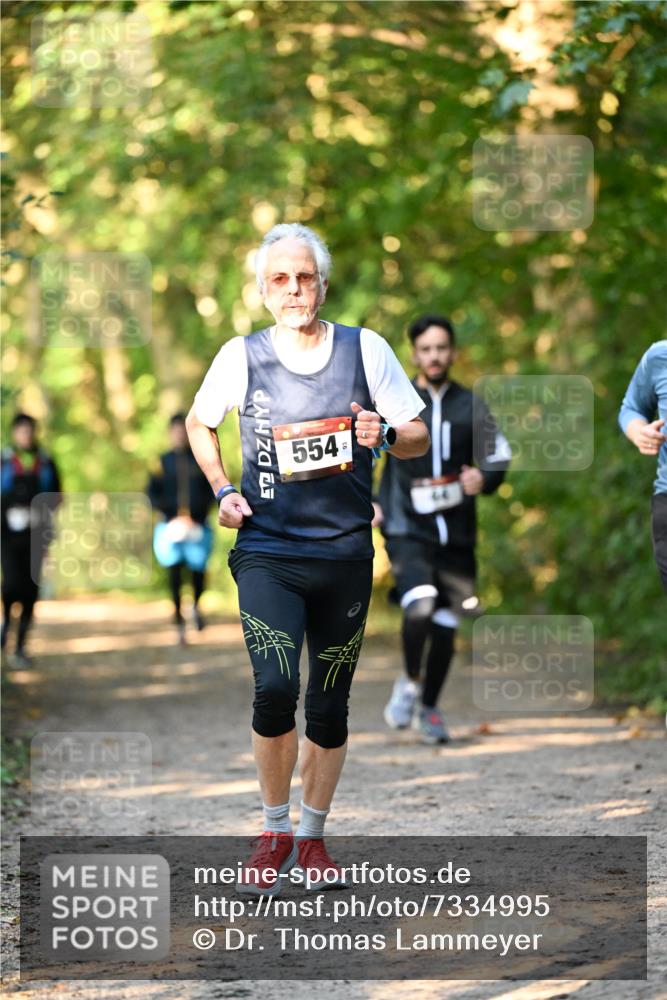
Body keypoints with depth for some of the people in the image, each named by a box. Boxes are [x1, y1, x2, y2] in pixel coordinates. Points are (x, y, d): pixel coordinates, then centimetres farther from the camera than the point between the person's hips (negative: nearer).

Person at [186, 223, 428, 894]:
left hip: (345, 555, 1)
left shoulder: (364, 349, 0)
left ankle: (312, 838, 26)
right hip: (267, 553, -1)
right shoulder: (242, 355, 0)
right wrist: (222, 490, 3)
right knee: (275, 690, -18)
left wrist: (384, 433, -17)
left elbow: (420, 439, 5)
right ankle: (275, 832, 2)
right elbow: (198, 423, 18)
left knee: (329, 707, 9)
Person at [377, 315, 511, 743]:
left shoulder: (471, 407, 5)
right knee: (419, 608, -25)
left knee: (445, 626, 9)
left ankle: (429, 708, 28)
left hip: (457, 534, 3)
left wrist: (483, 479, -15)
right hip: (408, 530, -3)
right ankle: (410, 682, 1)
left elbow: (499, 459, 8)